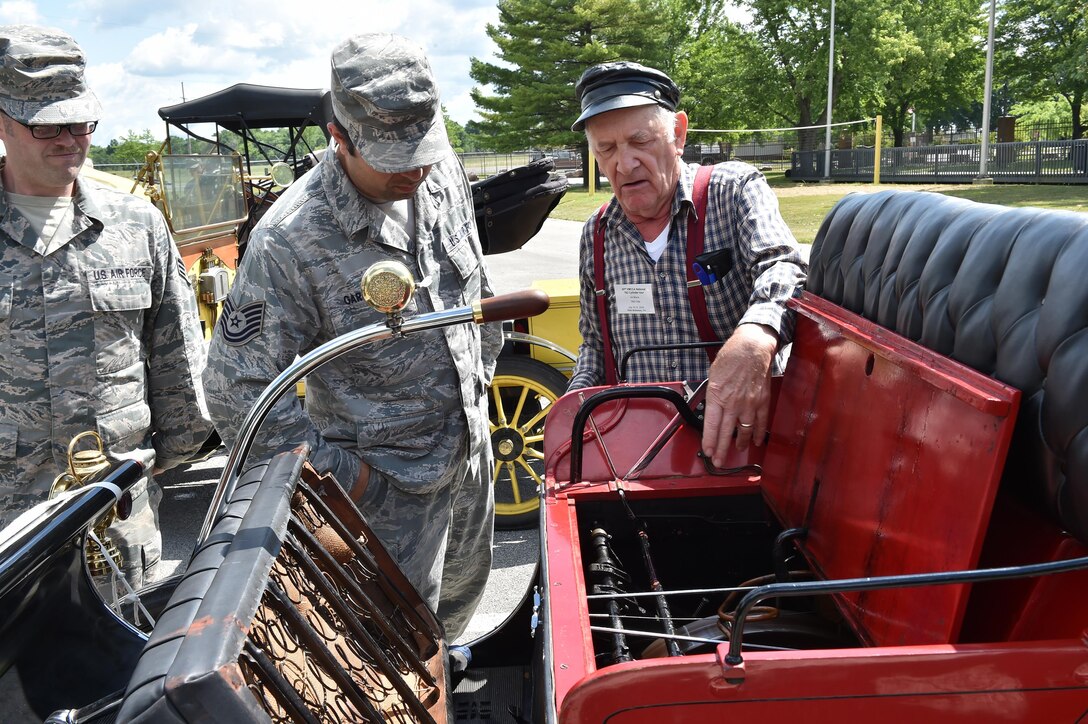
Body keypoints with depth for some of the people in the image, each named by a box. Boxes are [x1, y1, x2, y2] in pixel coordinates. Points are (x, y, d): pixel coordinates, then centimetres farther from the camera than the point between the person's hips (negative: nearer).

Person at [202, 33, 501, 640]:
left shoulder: (444, 174, -8)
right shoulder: (289, 243, -29)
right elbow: (238, 391, -23)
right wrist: (343, 474, -19)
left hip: (473, 446, 7)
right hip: (389, 480, -7)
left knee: (466, 586, 30)